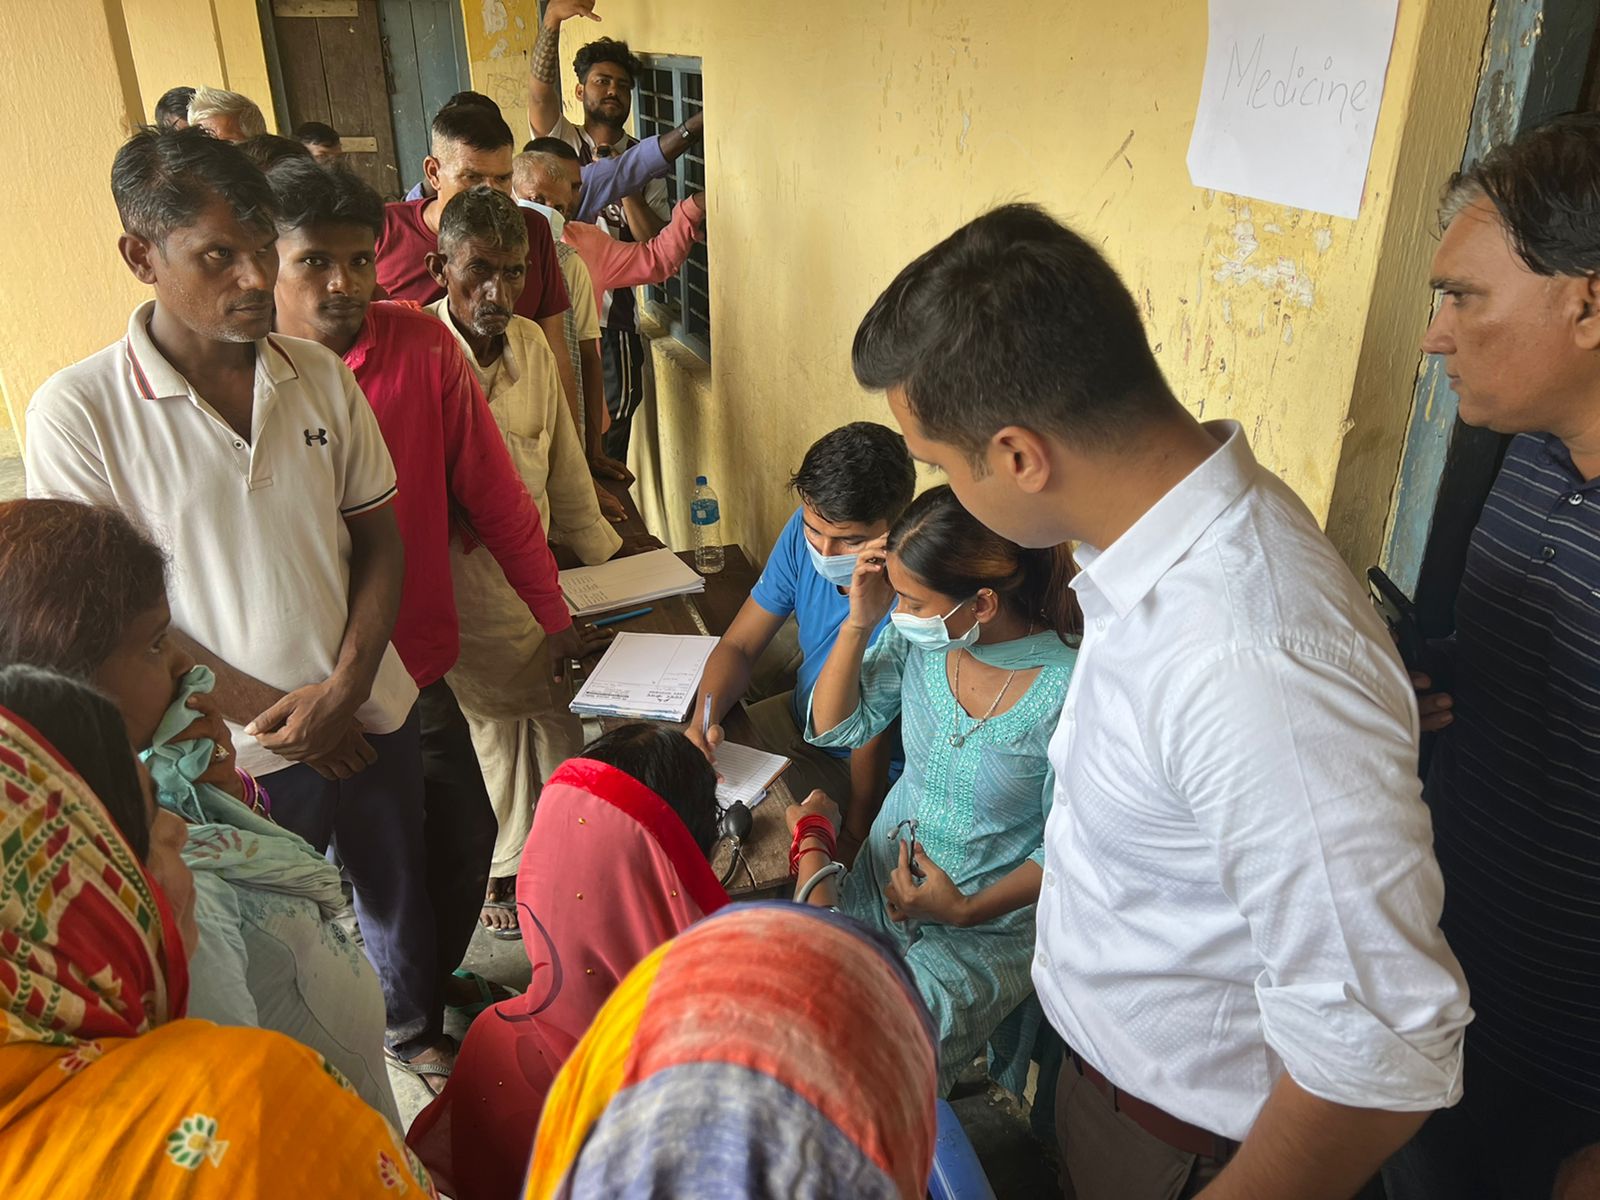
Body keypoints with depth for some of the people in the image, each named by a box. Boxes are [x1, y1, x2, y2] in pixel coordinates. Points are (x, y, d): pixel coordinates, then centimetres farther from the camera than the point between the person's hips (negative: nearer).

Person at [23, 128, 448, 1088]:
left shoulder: (321, 376, -3)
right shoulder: (78, 412, -14)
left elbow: (380, 539, 1)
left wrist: (345, 688, -12)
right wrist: (268, 713, -14)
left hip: (374, 716, 4)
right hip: (237, 754, -3)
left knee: (401, 894, 23)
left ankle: (419, 1035, 52)